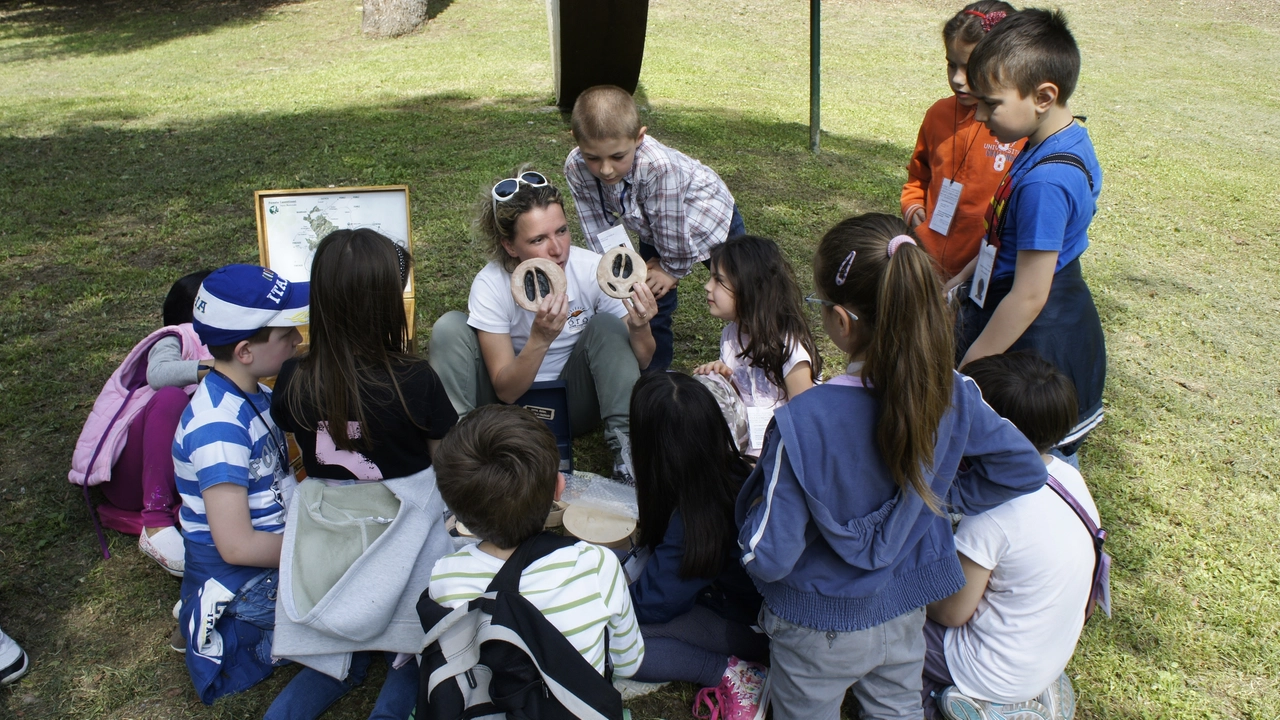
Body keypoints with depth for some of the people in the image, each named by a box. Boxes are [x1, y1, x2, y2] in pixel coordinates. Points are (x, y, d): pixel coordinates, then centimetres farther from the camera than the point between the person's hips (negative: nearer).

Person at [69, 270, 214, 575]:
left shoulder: (205, 349, 22)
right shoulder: (174, 340, 0)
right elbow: (158, 374, -25)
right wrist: (206, 368, -37)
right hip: (119, 471, -6)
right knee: (171, 398, -32)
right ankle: (156, 524, -37)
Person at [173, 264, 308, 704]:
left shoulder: (251, 393, 1)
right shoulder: (219, 428, -28)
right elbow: (237, 545, -30)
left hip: (276, 543, 9)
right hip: (243, 582, -9)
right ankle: (255, 641, 0)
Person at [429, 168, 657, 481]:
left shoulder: (593, 269, -20)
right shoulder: (490, 286, -22)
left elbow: (642, 362, -15)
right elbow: (506, 391, -23)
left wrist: (640, 330, -39)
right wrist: (540, 339, -41)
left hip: (575, 402, 1)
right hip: (512, 401, -1)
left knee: (606, 325, -25)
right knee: (450, 327, -22)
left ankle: (626, 450, -22)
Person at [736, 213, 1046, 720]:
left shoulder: (803, 424, -36)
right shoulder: (949, 394, -20)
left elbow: (767, 558, -27)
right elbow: (1024, 468, -3)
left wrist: (758, 499, -8)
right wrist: (937, 496, 1)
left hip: (819, 632, -4)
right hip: (906, 615, 4)